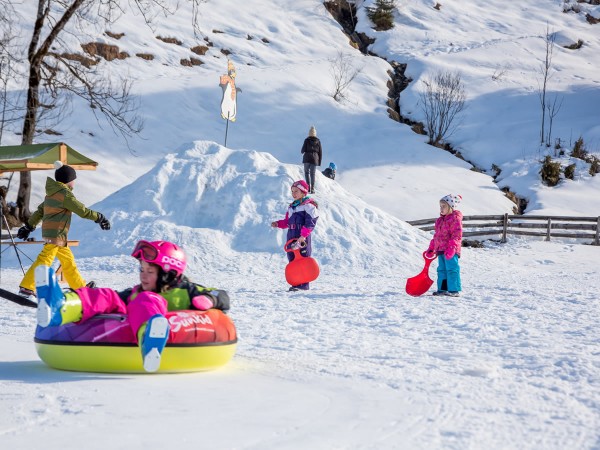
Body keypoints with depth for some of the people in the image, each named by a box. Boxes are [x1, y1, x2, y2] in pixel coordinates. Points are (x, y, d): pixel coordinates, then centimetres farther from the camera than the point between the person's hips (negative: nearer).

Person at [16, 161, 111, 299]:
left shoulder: (53, 193, 15)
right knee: (44, 260, -12)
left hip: (58, 236, 10)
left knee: (68, 260, 17)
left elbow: (40, 211, 19)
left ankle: (79, 287, 27)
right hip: (56, 234, -10)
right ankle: (26, 287, -14)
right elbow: (82, 211, -14)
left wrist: (29, 226, 24)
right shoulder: (65, 194, -14)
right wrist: (99, 217, -4)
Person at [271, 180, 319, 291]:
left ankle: (304, 284, -4)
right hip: (291, 236, 8)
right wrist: (278, 223, 8)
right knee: (292, 259, 8)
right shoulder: (291, 207, 21)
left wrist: (303, 235, -24)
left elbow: (310, 222, -15)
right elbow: (287, 222, 26)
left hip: (303, 238, -8)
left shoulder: (308, 205, -6)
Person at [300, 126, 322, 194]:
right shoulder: (318, 141, 3)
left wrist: (302, 151, 20)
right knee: (313, 174, 8)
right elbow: (320, 152, 6)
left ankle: (308, 186, -8)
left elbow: (303, 150, -4)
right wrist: (319, 161, 13)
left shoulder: (307, 140, -5)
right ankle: (312, 189, 2)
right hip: (315, 159, 2)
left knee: (306, 172, 10)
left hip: (307, 158, -2)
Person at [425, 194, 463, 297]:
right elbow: (436, 235, 26)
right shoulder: (440, 220, 19)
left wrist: (451, 248, -25)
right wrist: (431, 248, 25)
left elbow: (457, 235, -16)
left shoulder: (455, 219, -8)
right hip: (440, 250, 9)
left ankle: (454, 290, -7)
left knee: (451, 269, -8)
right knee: (442, 270, 11)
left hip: (451, 251, -9)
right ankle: (442, 289, 17)